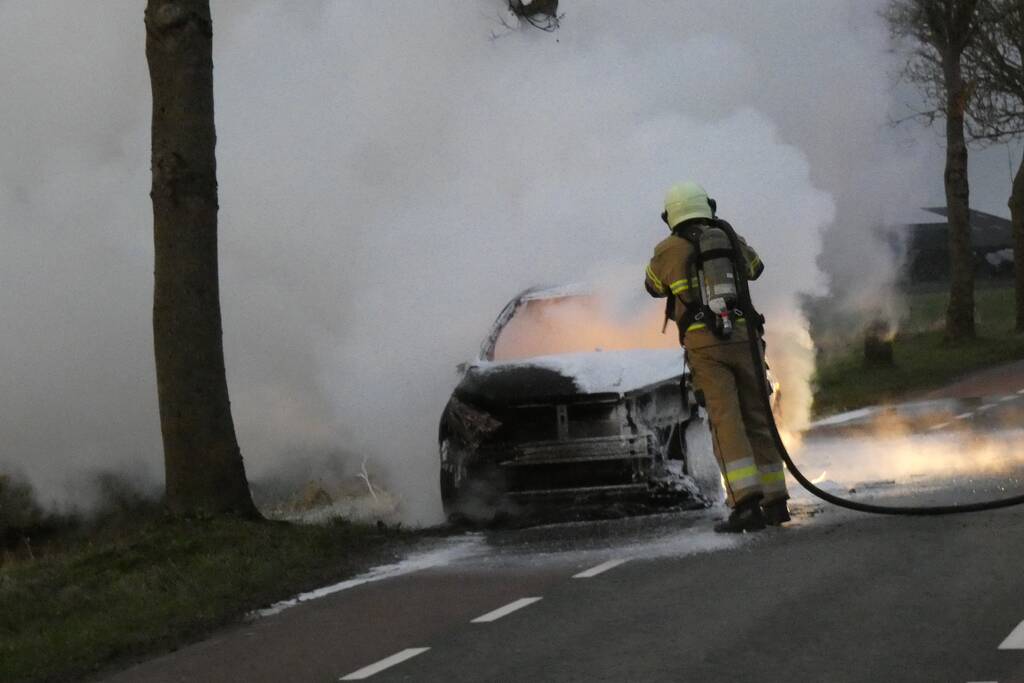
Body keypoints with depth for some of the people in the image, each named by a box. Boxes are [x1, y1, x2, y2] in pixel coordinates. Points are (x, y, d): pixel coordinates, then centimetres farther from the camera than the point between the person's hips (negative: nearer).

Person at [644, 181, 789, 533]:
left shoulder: (668, 249, 7)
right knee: (757, 419, 12)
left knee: (726, 421, -10)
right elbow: (755, 267, 39)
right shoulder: (731, 239, 16)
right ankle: (775, 500, 14)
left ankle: (747, 503, -22)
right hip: (742, 336, 3)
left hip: (705, 345, -3)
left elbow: (654, 286, 28)